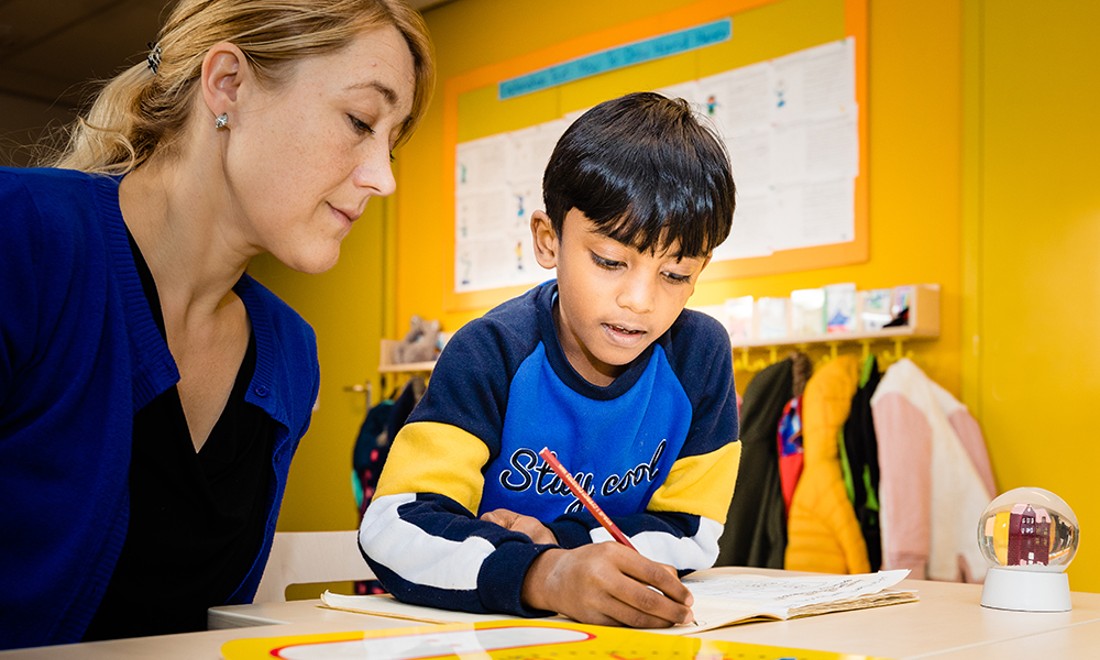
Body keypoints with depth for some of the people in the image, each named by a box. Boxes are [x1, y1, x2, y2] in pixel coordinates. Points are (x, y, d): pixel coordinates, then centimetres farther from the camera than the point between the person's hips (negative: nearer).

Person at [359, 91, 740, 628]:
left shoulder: (700, 354, -8)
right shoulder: (492, 354, -17)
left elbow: (693, 533, -1)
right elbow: (392, 526, -27)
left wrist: (560, 542, -17)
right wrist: (543, 574, -43)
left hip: (629, 626, 3)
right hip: (479, 623, -2)